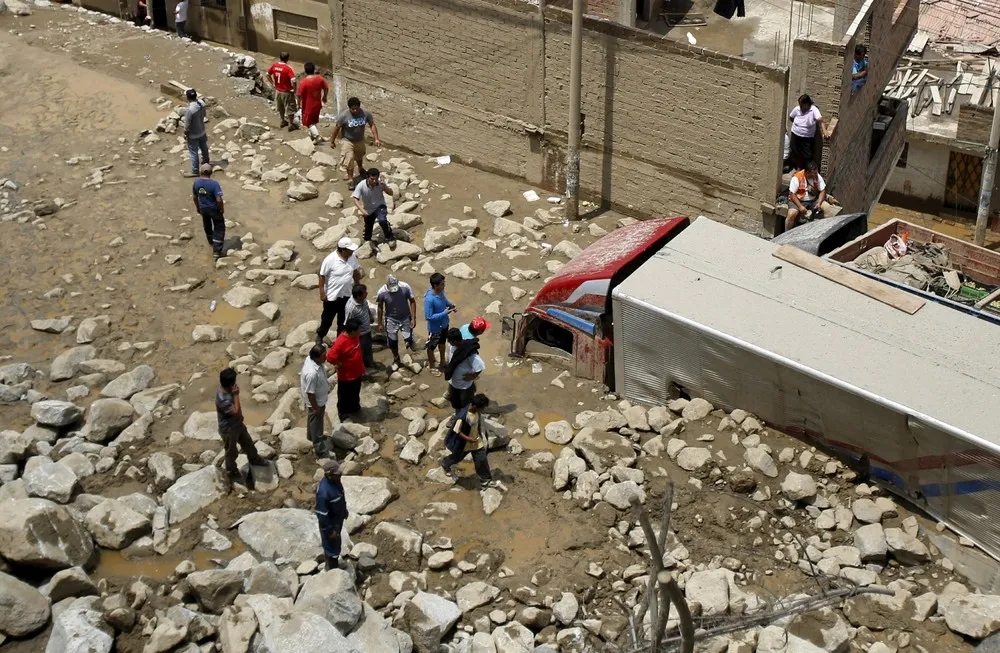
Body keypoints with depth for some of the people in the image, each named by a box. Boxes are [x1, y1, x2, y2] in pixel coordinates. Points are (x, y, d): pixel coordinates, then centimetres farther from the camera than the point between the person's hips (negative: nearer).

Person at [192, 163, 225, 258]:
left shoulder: (196, 182, -11)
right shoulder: (214, 184, -27)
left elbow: (195, 197, 1)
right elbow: (219, 200, -28)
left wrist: (197, 207, 17)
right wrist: (222, 209, -9)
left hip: (203, 208, 5)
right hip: (214, 209, -5)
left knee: (207, 226, 27)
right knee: (219, 228, 9)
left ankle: (211, 242, 50)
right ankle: (217, 250, 5)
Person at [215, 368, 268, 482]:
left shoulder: (227, 389, -11)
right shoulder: (222, 399, -40)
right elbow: (235, 411, -34)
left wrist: (240, 417, 20)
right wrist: (236, 394, -31)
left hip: (237, 423, 8)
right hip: (228, 429, -8)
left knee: (248, 442, 28)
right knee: (231, 452, 16)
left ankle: (254, 459, 53)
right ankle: (232, 472, 40)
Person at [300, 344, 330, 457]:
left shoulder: (310, 359, -15)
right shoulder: (312, 373, -42)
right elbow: (310, 393, -30)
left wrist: (326, 388, 20)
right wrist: (316, 407, -17)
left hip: (319, 398, 9)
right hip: (316, 401, -9)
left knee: (313, 420, 32)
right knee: (317, 424, 10)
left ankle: (311, 436, 57)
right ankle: (320, 451, 27)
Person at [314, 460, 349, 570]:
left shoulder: (334, 480, -14)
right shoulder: (324, 492, -40)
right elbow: (321, 514, -30)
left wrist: (344, 510, 19)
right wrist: (330, 530, -21)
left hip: (338, 517, 8)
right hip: (330, 522, -8)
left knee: (335, 543, 29)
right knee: (332, 546, 14)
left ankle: (333, 563, 51)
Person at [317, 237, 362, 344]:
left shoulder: (352, 257, -10)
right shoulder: (330, 260, -26)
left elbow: (355, 271, 7)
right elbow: (322, 276, -16)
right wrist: (322, 293, -13)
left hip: (346, 294, 5)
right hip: (332, 295, -5)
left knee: (343, 319, 19)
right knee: (327, 318, 14)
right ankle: (320, 335, 40)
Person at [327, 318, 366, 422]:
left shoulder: (355, 336, -10)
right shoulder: (340, 342, -35)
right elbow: (330, 357, -33)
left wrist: (361, 366, 10)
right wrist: (341, 364, -19)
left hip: (356, 372, 7)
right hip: (346, 375, -7)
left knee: (355, 393, 28)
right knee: (344, 396, 16)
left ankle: (355, 408, 51)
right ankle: (344, 414, 35)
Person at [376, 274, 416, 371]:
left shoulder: (405, 287, -24)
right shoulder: (382, 292, -23)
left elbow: (412, 302, -10)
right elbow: (380, 307, -6)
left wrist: (413, 318, -13)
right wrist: (380, 323, 1)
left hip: (405, 318, 0)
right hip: (391, 320, 0)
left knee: (408, 339, -4)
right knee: (392, 342, 13)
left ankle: (409, 342, 34)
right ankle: (396, 360, 39)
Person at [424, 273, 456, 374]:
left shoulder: (441, 291, -12)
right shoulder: (429, 299, -37)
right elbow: (428, 317, -32)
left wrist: (451, 305, -10)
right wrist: (444, 313, -32)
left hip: (444, 324, 7)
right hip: (435, 328, -7)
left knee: (442, 342, 30)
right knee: (432, 347, 18)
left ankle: (442, 361, 54)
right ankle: (431, 367, 41)